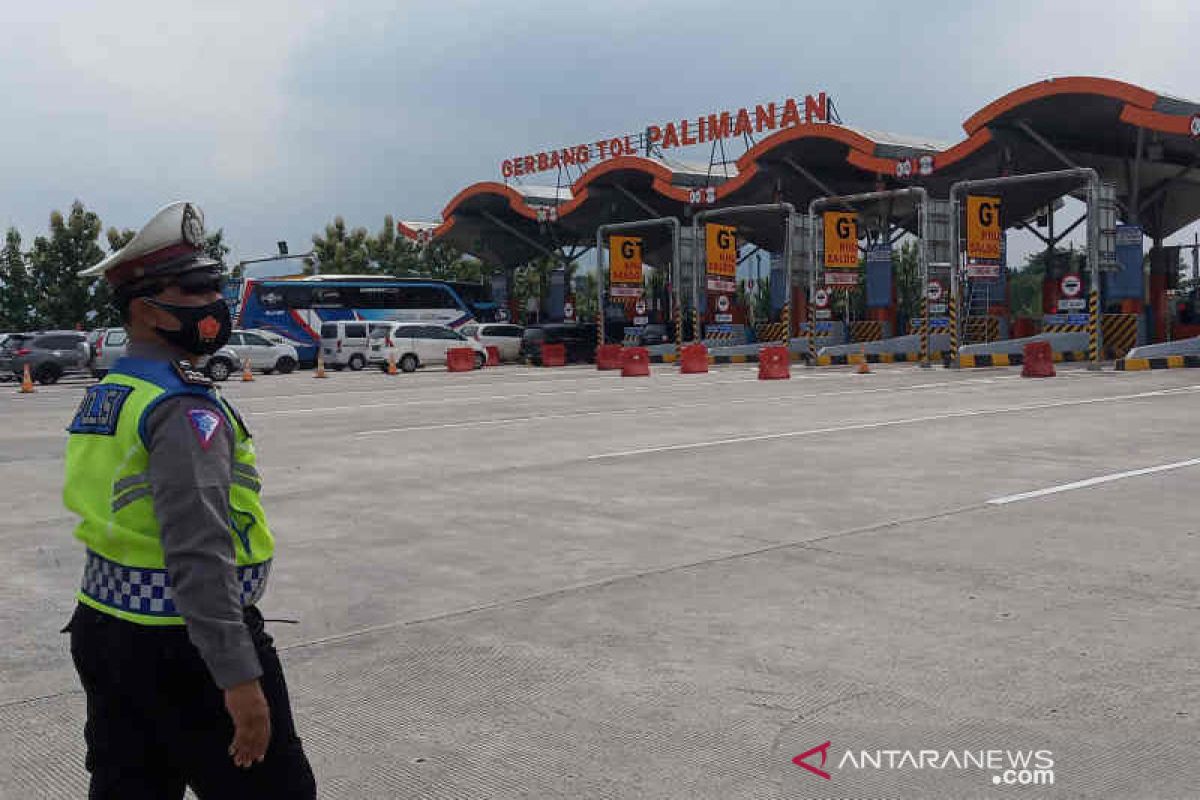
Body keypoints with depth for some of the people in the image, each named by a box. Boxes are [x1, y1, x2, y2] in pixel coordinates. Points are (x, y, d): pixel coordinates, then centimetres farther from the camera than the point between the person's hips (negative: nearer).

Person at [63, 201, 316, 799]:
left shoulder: (103, 396, 10)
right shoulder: (183, 407, -19)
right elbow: (199, 555, -27)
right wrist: (239, 679, -26)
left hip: (103, 633, 9)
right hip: (181, 649, -9)